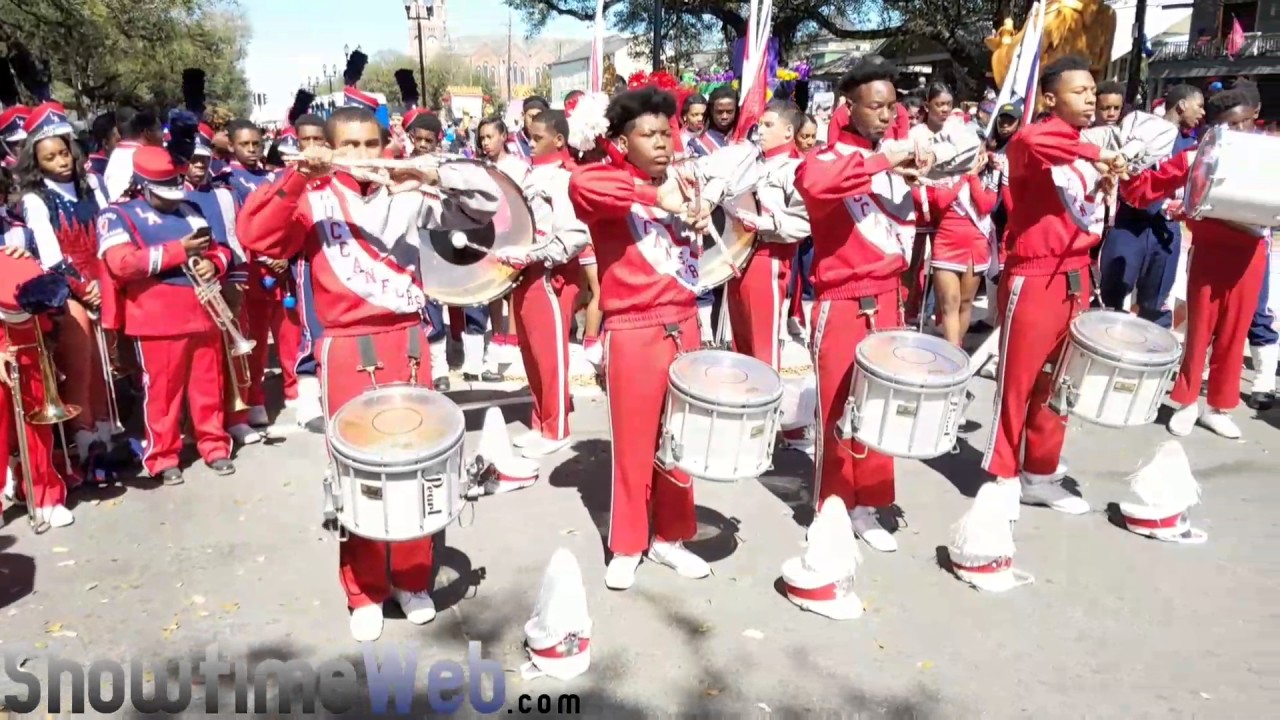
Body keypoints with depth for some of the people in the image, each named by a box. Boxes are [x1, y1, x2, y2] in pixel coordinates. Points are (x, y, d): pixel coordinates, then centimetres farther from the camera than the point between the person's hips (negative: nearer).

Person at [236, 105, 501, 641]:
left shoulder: (409, 197, 7)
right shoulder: (314, 201, 3)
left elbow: (486, 202, -1)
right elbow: (256, 237, -13)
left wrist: (434, 175, -16)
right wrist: (296, 177, -20)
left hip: (407, 343, 2)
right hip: (348, 349, -2)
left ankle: (412, 578, 25)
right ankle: (364, 591, 19)